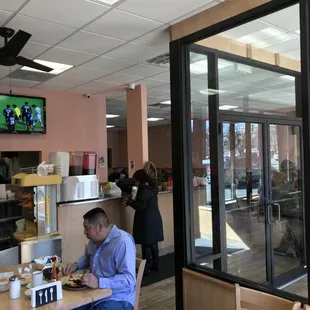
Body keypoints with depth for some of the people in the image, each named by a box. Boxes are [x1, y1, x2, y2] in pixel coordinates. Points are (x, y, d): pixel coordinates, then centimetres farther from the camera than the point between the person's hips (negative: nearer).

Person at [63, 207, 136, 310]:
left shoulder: (123, 242, -22)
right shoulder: (95, 239, 6)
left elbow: (129, 280, -27)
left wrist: (99, 282, -35)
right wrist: (76, 265, 7)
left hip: (117, 299, -8)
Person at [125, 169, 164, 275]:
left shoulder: (144, 190, -17)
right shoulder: (151, 188, 12)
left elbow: (140, 206, -21)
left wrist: (129, 202, -8)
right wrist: (133, 201, 11)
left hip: (147, 221, -10)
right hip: (154, 220, 10)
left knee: (147, 245, -2)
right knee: (153, 244, 15)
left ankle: (147, 268, 4)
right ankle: (154, 265, 24)